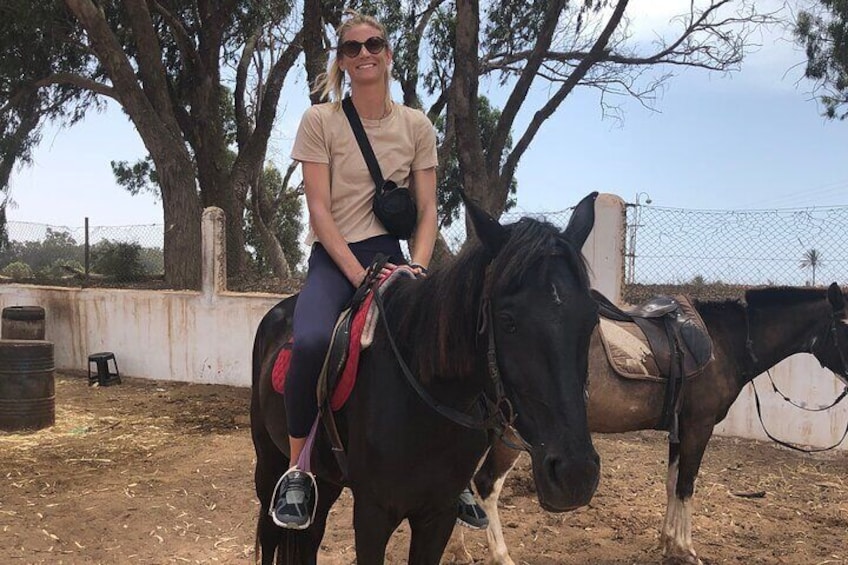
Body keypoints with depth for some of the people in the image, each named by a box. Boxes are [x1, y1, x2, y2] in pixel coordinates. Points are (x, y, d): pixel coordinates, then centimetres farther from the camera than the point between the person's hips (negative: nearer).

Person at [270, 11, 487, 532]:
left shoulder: (417, 126, 8)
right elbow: (319, 209, -7)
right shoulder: (320, 121, 0)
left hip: (391, 254, 3)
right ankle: (296, 471, -11)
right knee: (311, 342, -33)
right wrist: (359, 274, -17)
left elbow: (427, 209, 4)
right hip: (335, 256, -2)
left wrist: (418, 267, -14)